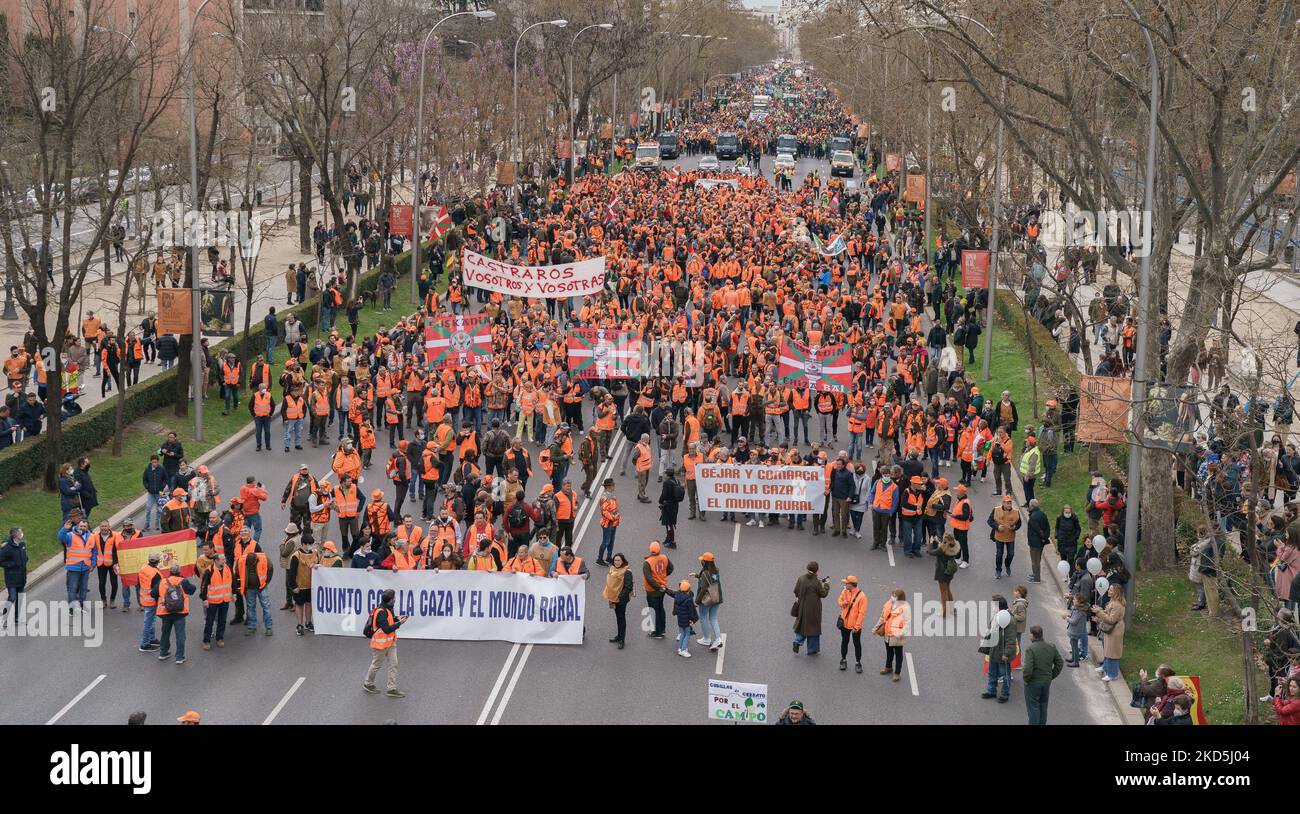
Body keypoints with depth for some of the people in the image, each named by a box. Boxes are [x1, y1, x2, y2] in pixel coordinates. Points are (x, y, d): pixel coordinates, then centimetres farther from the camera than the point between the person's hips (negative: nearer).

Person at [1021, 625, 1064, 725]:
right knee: (1043, 707, 20)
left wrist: (1026, 679, -10)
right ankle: (1042, 724, 31)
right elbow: (1060, 663, 4)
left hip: (1033, 683, -6)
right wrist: (1051, 676, 11)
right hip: (1047, 682, 6)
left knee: (1033, 708, 5)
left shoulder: (1030, 649, -22)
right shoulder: (1051, 647, -2)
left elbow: (1028, 669, -27)